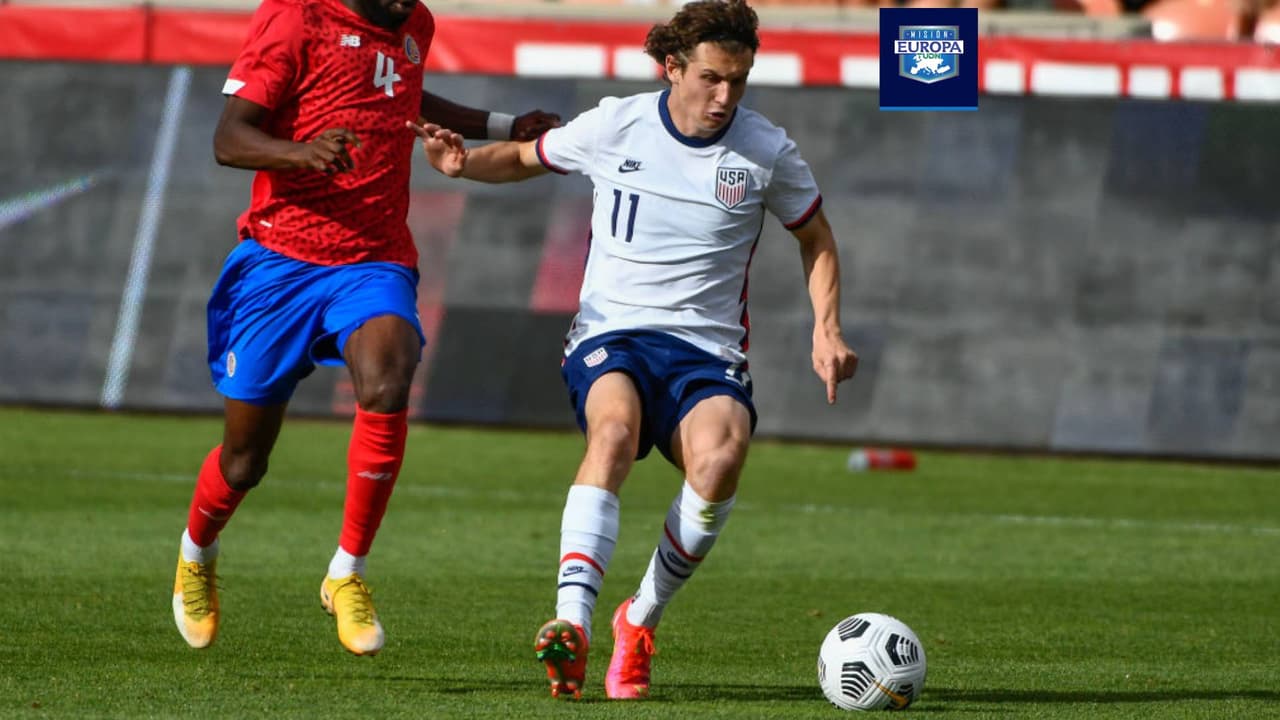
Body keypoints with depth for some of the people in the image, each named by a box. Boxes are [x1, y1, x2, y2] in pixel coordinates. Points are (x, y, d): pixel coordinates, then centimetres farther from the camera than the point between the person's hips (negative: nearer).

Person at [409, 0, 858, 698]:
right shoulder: (614, 126, 1)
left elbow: (815, 239, 18)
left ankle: (641, 619, -11)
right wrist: (464, 163, -4)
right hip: (610, 334, -1)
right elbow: (524, 157, 17)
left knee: (720, 455, -33)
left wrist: (826, 331, 4)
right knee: (614, 427, -37)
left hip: (708, 348, 1)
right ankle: (572, 626, -49)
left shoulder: (767, 151, 2)